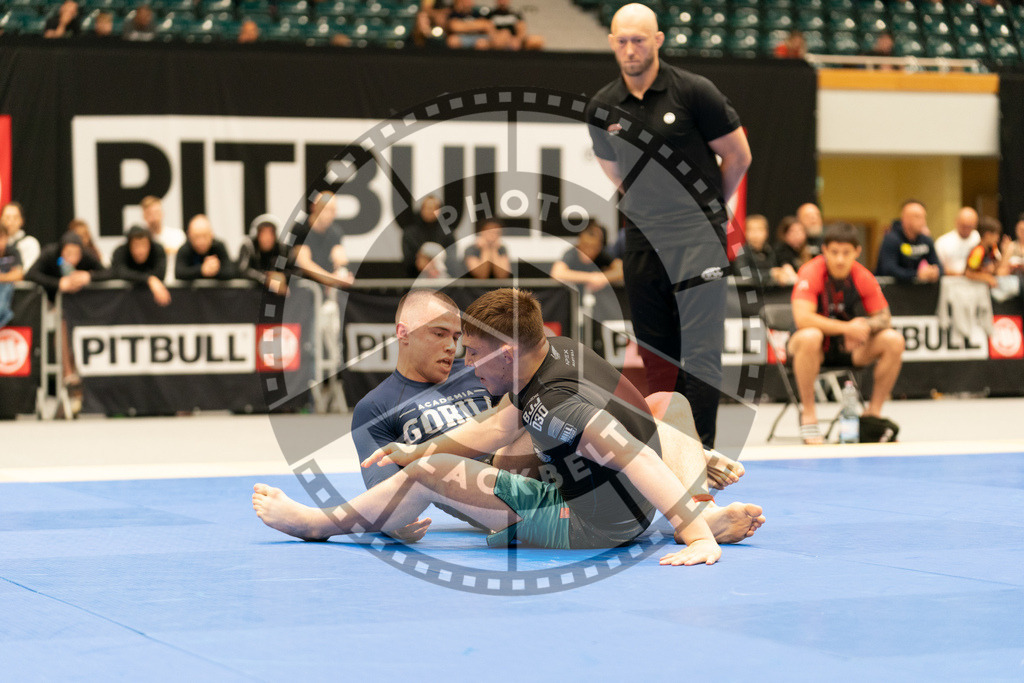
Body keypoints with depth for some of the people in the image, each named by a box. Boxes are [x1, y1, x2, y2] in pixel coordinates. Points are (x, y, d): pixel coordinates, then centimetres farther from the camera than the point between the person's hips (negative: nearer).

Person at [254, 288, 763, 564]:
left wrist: (699, 536, -43)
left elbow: (633, 458, -37)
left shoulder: (550, 402, -26)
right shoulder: (556, 350, 3)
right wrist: (415, 451, 19)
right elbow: (498, 429, 17)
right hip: (631, 516, 9)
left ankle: (319, 523, 15)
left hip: (590, 527, -9)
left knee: (432, 474, -3)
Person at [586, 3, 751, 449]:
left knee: (700, 348, -9)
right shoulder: (602, 108, 5)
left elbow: (738, 156, 3)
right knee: (655, 349, 7)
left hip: (698, 240, -4)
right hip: (642, 242, 4)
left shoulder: (694, 92, -7)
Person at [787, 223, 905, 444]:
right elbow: (802, 318, -31)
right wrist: (847, 327, -33)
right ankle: (808, 415, -25)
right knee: (809, 337, -39)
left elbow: (883, 317, -1)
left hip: (850, 347, 4)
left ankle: (874, 412, -4)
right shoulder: (811, 273, -19)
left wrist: (866, 326, -25)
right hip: (817, 350, -4)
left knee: (893, 340, -18)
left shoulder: (863, 277, -7)